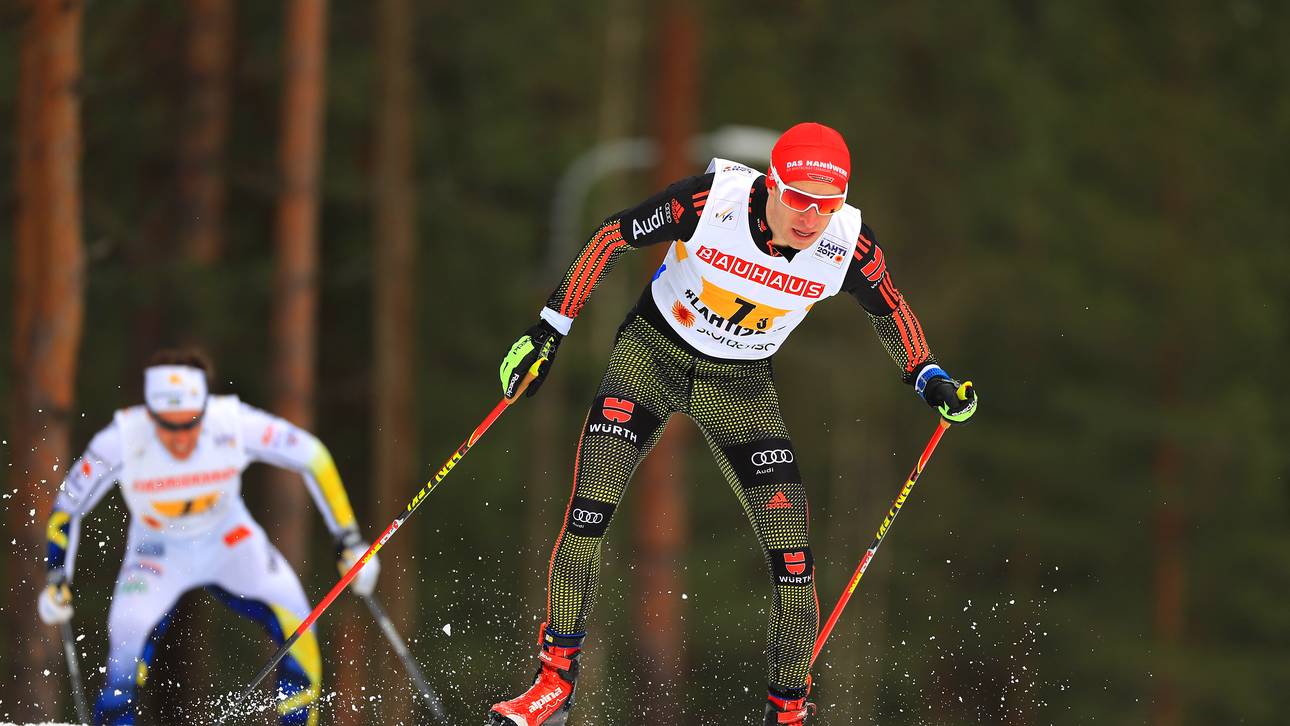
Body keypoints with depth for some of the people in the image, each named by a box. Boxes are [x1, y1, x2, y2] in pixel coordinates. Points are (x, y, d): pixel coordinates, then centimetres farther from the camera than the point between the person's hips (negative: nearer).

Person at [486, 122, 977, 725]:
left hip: (741, 383, 2)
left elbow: (889, 309, 3)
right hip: (655, 351, -2)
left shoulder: (849, 246, -20)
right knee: (588, 511, -21)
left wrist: (928, 379, -10)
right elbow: (614, 236, -13)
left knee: (792, 562, -9)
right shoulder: (712, 200, -27)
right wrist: (550, 329, -12)